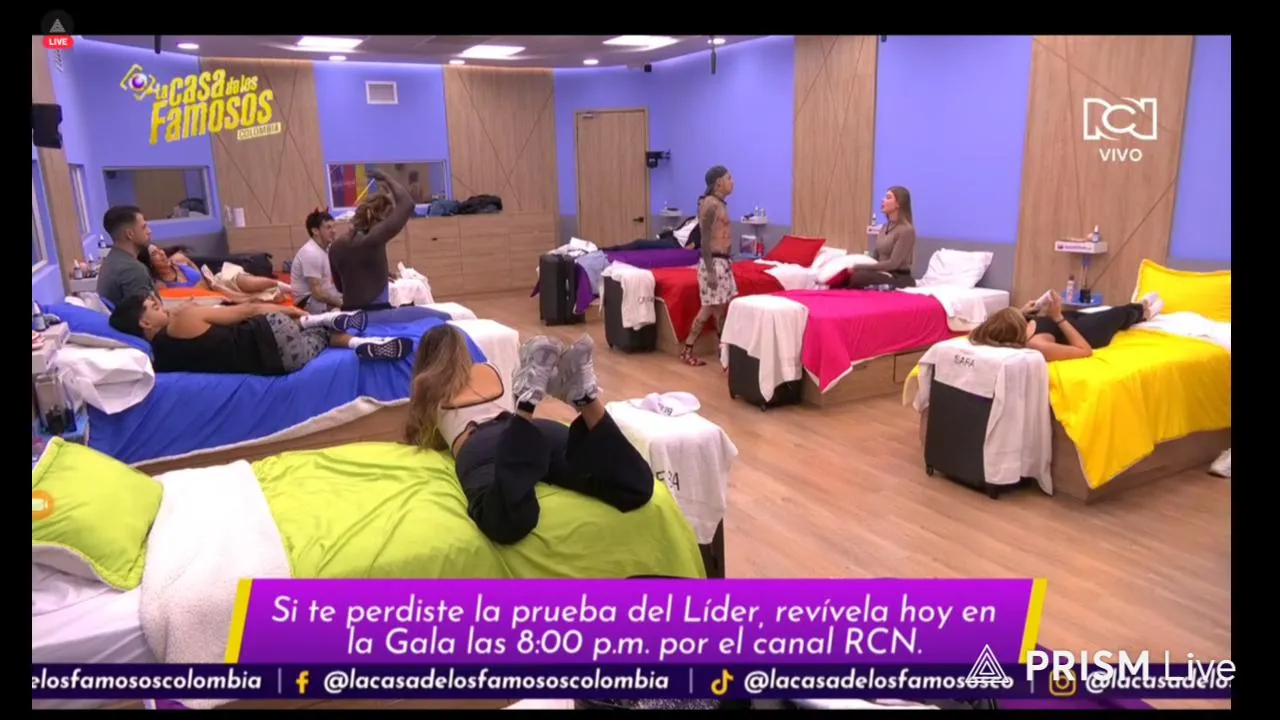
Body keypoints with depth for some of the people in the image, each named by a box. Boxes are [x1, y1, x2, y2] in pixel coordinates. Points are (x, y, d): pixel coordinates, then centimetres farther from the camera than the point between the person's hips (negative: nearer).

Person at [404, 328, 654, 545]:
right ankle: (582, 394, -29)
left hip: (478, 446, -3)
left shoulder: (426, 387, 29)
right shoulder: (488, 372, 38)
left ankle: (528, 399, -41)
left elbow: (417, 436, 42)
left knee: (506, 522, -37)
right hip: (540, 429, 3)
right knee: (634, 487, -16)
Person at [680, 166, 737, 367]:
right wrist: (710, 271, -22)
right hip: (714, 262, -9)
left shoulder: (720, 203, 12)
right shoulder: (710, 204, -16)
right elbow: (705, 240, -19)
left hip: (724, 261, 9)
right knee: (710, 307, -3)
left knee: (722, 307, 12)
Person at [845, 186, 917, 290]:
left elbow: (893, 263, -18)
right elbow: (874, 256, 14)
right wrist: (858, 265, -6)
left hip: (900, 279, -8)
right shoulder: (885, 227, 14)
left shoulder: (906, 230, -12)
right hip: (884, 274, 8)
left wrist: (861, 267, -20)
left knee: (858, 277, -34)